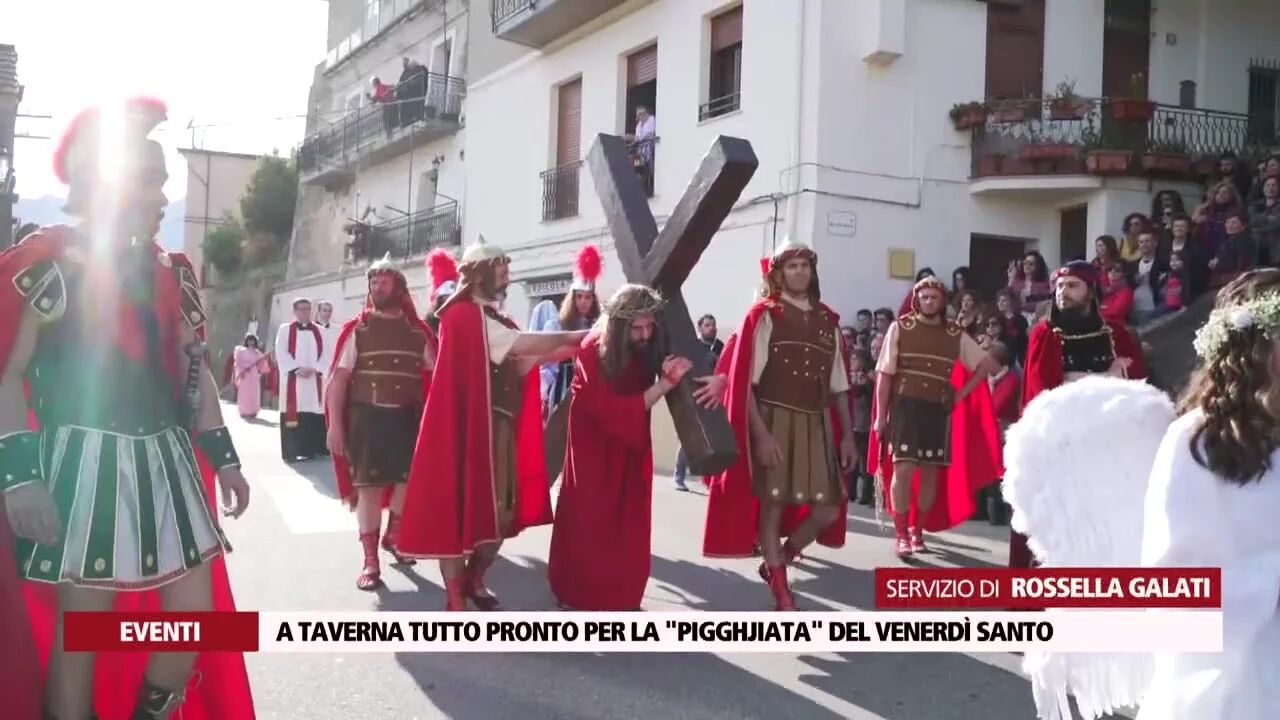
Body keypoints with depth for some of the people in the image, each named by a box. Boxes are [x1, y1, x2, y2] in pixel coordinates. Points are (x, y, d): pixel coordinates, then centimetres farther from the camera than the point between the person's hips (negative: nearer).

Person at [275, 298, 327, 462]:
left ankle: (311, 449, 6)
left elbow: (324, 354, 6)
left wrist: (314, 369, -11)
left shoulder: (318, 331, 13)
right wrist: (297, 369, -15)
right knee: (293, 414, -5)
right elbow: (281, 354, -4)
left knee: (313, 413, 1)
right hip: (293, 379, -3)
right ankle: (291, 452, -4)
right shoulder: (285, 329, 6)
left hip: (314, 379, 3)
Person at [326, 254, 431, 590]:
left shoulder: (417, 331, 5)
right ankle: (370, 560, 9)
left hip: (408, 417, 3)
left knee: (411, 480, 7)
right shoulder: (357, 329, -1)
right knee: (369, 487, 0)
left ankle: (394, 534, 34)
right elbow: (339, 378, -4)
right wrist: (335, 424, -10)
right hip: (367, 417, -2)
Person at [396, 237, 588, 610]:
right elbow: (522, 345, -19)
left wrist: (568, 349, -4)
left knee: (500, 510, 11)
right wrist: (575, 337, -10)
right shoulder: (464, 315, -10)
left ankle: (474, 580, 29)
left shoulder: (496, 320, 18)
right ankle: (456, 601, 6)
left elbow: (521, 362, 9)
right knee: (458, 507, -2)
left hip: (500, 426, 8)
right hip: (467, 428, -8)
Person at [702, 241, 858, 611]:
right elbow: (745, 381, -8)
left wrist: (848, 435, 9)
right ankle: (781, 591, 17)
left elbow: (838, 384, 14)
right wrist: (760, 434, -16)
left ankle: (778, 561, 28)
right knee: (773, 505, 0)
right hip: (774, 422, -5)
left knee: (828, 509, 1)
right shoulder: (765, 315, -3)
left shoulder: (827, 320, 12)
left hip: (816, 425, 5)